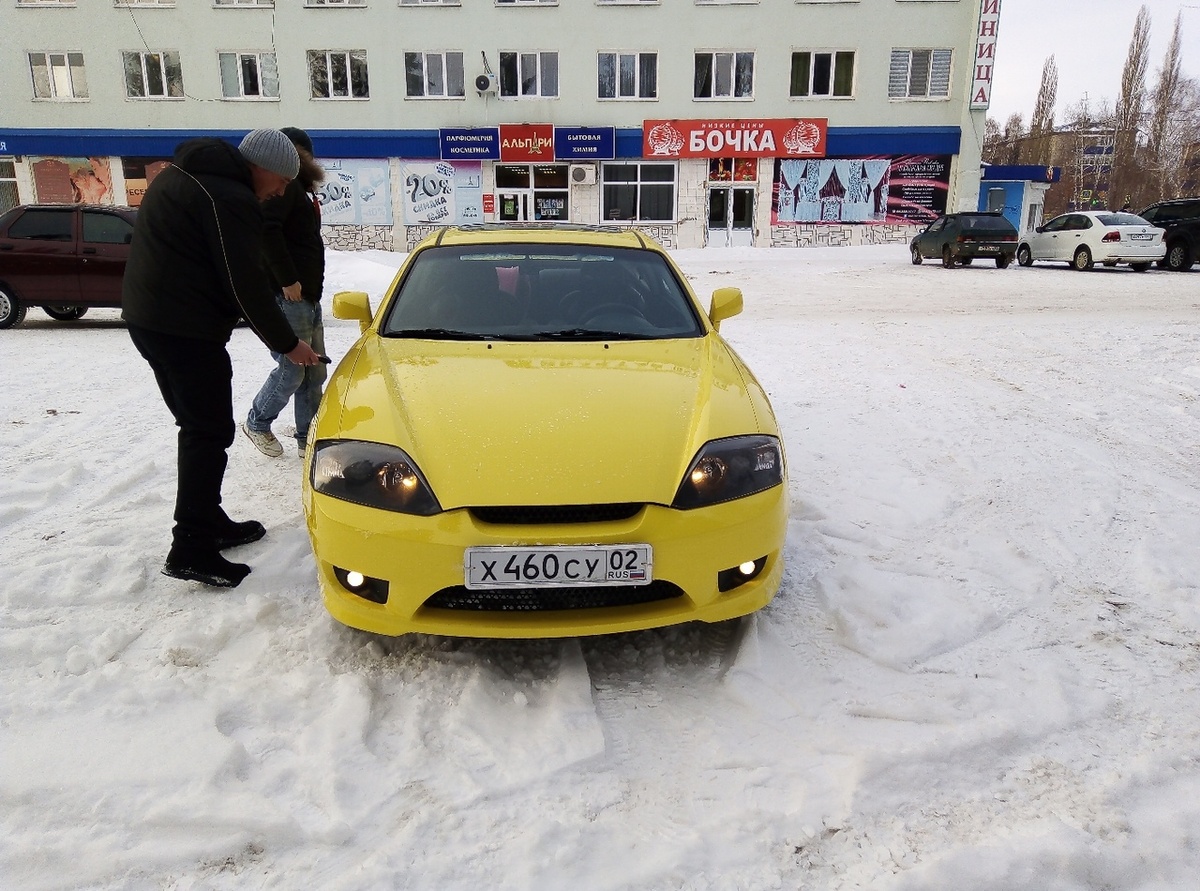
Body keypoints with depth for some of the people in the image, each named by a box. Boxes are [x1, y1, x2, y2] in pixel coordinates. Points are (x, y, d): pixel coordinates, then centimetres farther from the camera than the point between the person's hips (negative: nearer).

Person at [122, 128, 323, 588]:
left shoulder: (184, 174, 16)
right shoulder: (229, 198, -17)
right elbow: (246, 285, -17)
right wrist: (287, 344, -7)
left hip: (146, 316, 10)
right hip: (185, 328, -10)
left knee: (199, 427, 17)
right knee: (210, 433, -7)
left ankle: (209, 522, 26)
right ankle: (191, 549, -7)